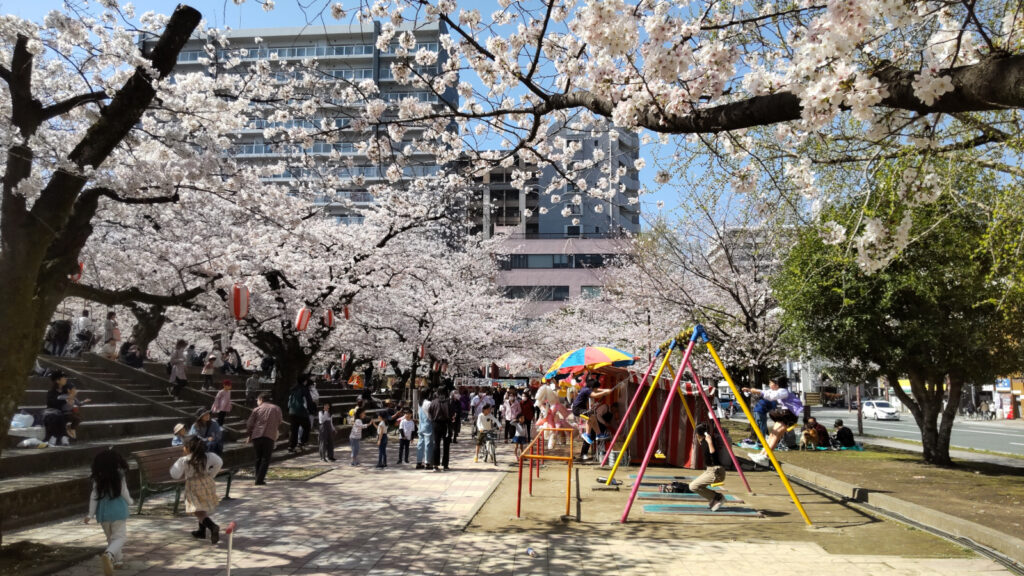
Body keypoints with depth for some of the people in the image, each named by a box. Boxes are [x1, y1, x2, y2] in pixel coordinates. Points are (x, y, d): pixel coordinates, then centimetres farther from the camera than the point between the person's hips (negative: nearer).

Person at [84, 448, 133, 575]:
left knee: (110, 537, 20)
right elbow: (124, 493, -4)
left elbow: (94, 496, 0)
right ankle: (108, 555, -29)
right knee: (119, 537, -2)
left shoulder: (97, 479, 0)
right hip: (118, 510, -4)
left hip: (103, 511, 4)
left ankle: (118, 560, 29)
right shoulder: (119, 477, -8)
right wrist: (129, 501, 17)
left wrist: (91, 514, 4)